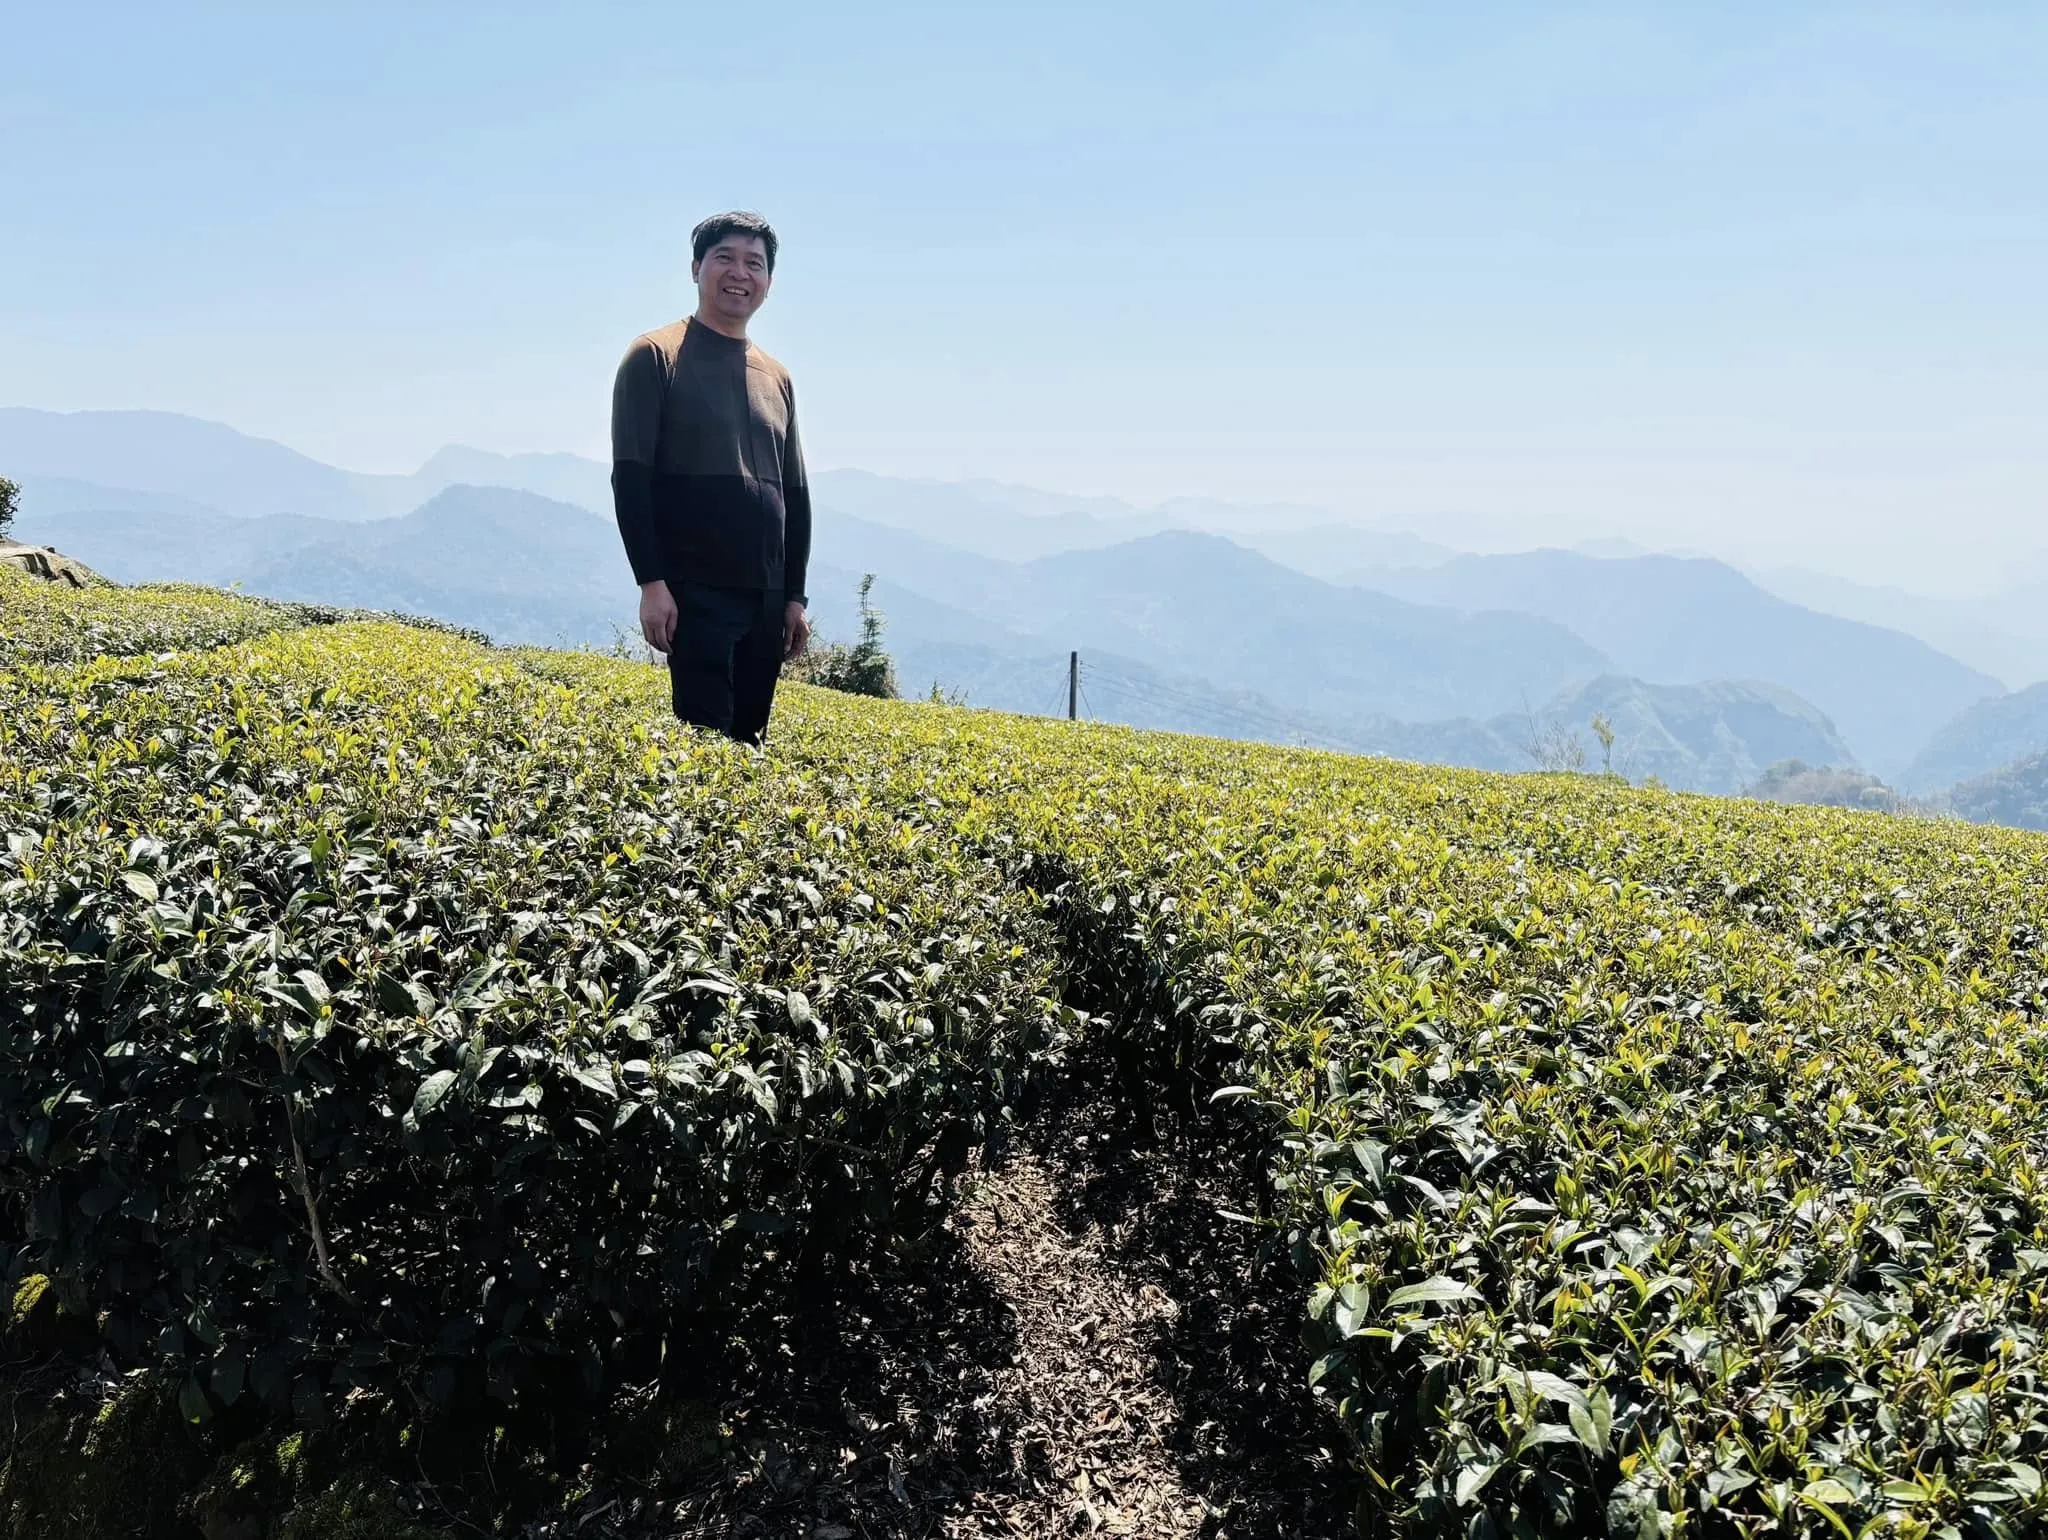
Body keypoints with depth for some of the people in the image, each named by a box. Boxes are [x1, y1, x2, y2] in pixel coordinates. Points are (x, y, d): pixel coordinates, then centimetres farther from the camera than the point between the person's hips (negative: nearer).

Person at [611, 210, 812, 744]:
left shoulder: (776, 378, 16)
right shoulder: (655, 356, 0)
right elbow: (630, 475, -7)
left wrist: (795, 595, 11)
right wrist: (651, 581, -15)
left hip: (766, 597, 6)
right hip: (692, 590, -6)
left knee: (750, 737, 7)